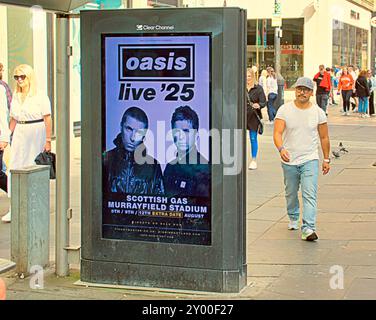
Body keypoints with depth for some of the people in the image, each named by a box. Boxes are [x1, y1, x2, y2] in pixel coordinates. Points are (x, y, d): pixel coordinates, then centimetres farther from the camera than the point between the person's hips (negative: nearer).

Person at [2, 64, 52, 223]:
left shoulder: (41, 96, -6)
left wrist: (48, 141, -13)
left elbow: (47, 119, -8)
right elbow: (13, 119, 15)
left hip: (37, 132, -5)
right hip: (20, 133, 5)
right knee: (15, 168, -3)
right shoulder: (15, 96, 11)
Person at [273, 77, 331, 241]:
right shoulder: (284, 110, -5)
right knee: (291, 193, 17)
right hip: (289, 160, 1)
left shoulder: (318, 112, -1)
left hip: (310, 160, -1)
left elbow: (324, 137, 8)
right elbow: (277, 133, -14)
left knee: (310, 194, -14)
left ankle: (308, 229, -21)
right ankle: (293, 218, 43)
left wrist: (326, 159, 10)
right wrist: (281, 148, -34)